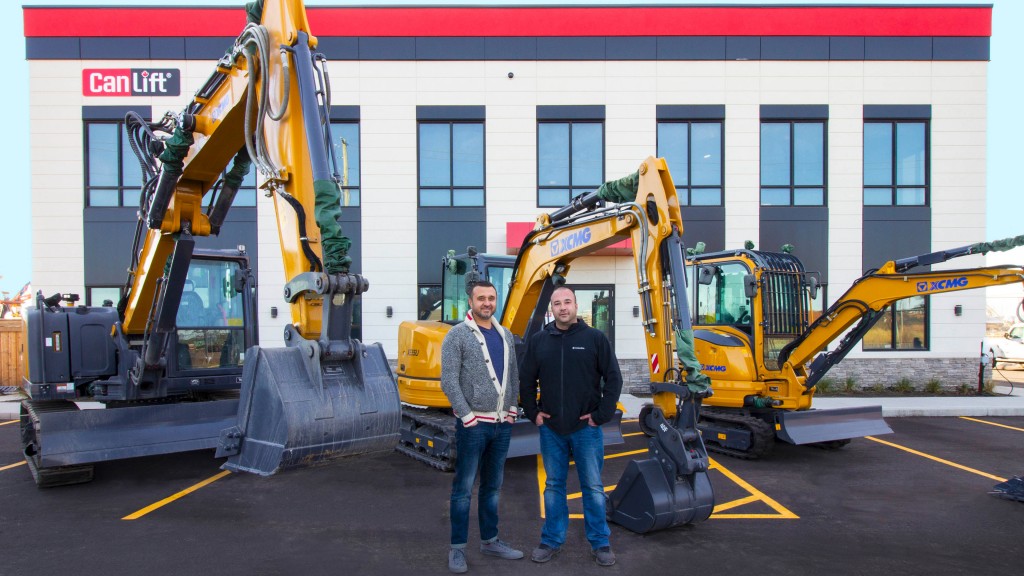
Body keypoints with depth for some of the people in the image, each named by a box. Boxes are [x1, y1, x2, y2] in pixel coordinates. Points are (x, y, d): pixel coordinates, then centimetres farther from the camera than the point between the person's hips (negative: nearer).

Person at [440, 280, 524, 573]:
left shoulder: (506, 336, 11)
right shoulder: (458, 335, -7)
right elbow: (449, 381, -12)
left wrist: (512, 409, 8)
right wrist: (467, 416, -14)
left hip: (502, 423, 6)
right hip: (473, 424, -6)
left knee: (493, 486, 15)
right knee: (464, 488, 1)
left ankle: (490, 541, 28)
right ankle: (457, 548, 12)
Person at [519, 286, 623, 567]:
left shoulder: (595, 338, -4)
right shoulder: (538, 340, 3)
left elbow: (614, 379, -3)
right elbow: (526, 380, 11)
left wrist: (601, 415, -6)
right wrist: (533, 413, 4)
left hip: (586, 428, -2)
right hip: (550, 428, 2)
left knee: (593, 486, 6)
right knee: (554, 486, 12)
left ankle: (600, 542, 20)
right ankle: (552, 540, 24)